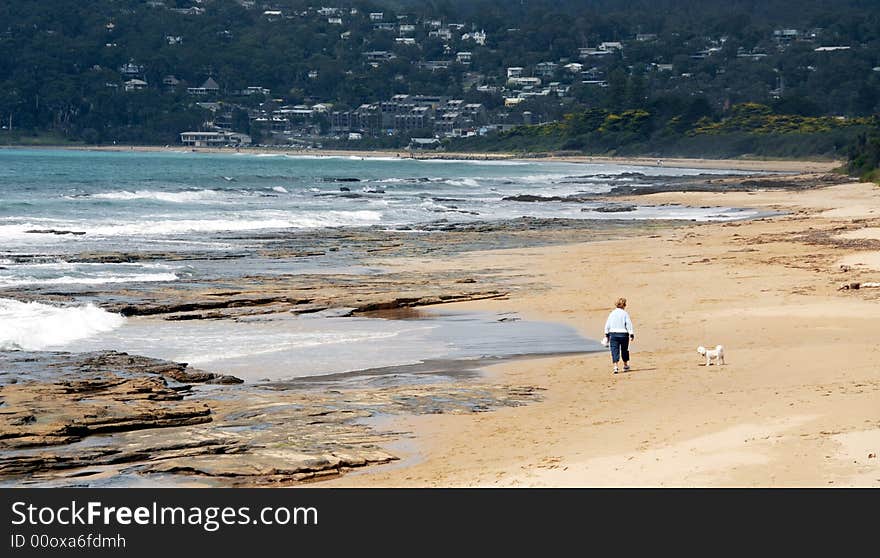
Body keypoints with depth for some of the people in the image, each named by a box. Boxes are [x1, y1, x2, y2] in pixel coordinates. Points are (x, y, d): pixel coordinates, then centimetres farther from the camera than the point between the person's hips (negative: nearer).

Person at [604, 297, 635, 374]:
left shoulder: (612, 313, 5)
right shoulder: (625, 314, -4)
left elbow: (607, 325, 5)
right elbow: (629, 324, -8)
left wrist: (606, 335, 11)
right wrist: (631, 334, -4)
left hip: (613, 334, 1)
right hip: (623, 334, -1)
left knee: (615, 351, -1)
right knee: (624, 350, 16)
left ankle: (615, 367, -15)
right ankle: (625, 365, 30)